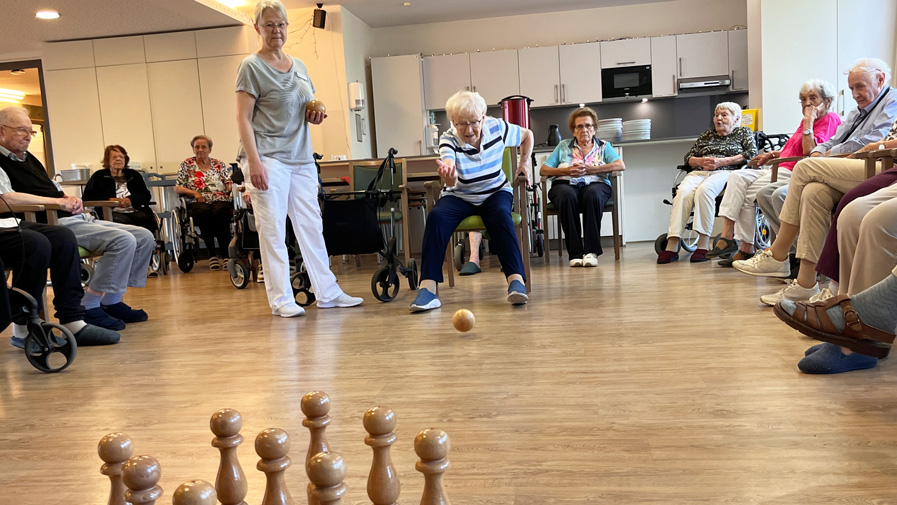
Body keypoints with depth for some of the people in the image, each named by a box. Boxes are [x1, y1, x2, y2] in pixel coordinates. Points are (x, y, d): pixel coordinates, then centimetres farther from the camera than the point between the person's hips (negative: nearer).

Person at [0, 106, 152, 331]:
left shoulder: (29, 158, 23)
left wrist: (71, 199, 5)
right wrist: (58, 201, -17)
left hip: (77, 219, 10)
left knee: (144, 238, 2)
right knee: (123, 241, -29)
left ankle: (111, 302, 5)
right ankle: (89, 307, -19)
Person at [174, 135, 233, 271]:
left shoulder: (219, 164, 20)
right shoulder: (186, 164, 17)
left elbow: (229, 186, 12)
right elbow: (177, 188, 11)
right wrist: (194, 193, -6)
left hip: (221, 201, 1)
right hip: (198, 203, 0)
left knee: (219, 212, -36)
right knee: (204, 212, -37)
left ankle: (225, 255, -34)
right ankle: (212, 255, -29)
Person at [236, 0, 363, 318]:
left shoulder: (298, 65, 16)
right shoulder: (252, 66, -2)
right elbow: (243, 118, -8)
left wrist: (315, 114, 3)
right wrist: (253, 161, -19)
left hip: (301, 157, 6)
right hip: (268, 158, -6)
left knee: (311, 225, 8)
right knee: (272, 229, -3)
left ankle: (327, 293, 14)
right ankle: (281, 299, 3)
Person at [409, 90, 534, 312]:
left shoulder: (497, 127, -12)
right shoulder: (448, 140, -19)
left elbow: (527, 135, 12)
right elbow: (451, 181, -39)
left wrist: (523, 163, 4)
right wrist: (447, 176, -62)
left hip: (496, 192, 1)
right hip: (460, 196, 0)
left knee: (500, 215, -35)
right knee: (436, 217, -31)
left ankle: (516, 280, -38)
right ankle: (427, 288, -36)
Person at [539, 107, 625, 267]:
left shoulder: (604, 146, 23)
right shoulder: (563, 146, 25)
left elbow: (621, 166, 3)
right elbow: (543, 170, 14)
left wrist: (590, 169, -7)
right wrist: (567, 171, -4)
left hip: (595, 183, 0)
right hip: (565, 184, 1)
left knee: (592, 194, -37)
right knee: (567, 196, -36)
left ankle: (591, 251, -36)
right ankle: (575, 253, -34)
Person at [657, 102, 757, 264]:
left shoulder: (744, 133, 22)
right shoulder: (707, 135, 31)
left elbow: (752, 154, 3)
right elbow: (688, 157, 24)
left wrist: (721, 161, -7)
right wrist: (701, 161, -1)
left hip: (725, 172, -3)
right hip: (699, 172, 3)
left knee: (704, 190, -38)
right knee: (683, 192, -32)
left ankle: (703, 245, -39)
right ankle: (671, 247, -42)